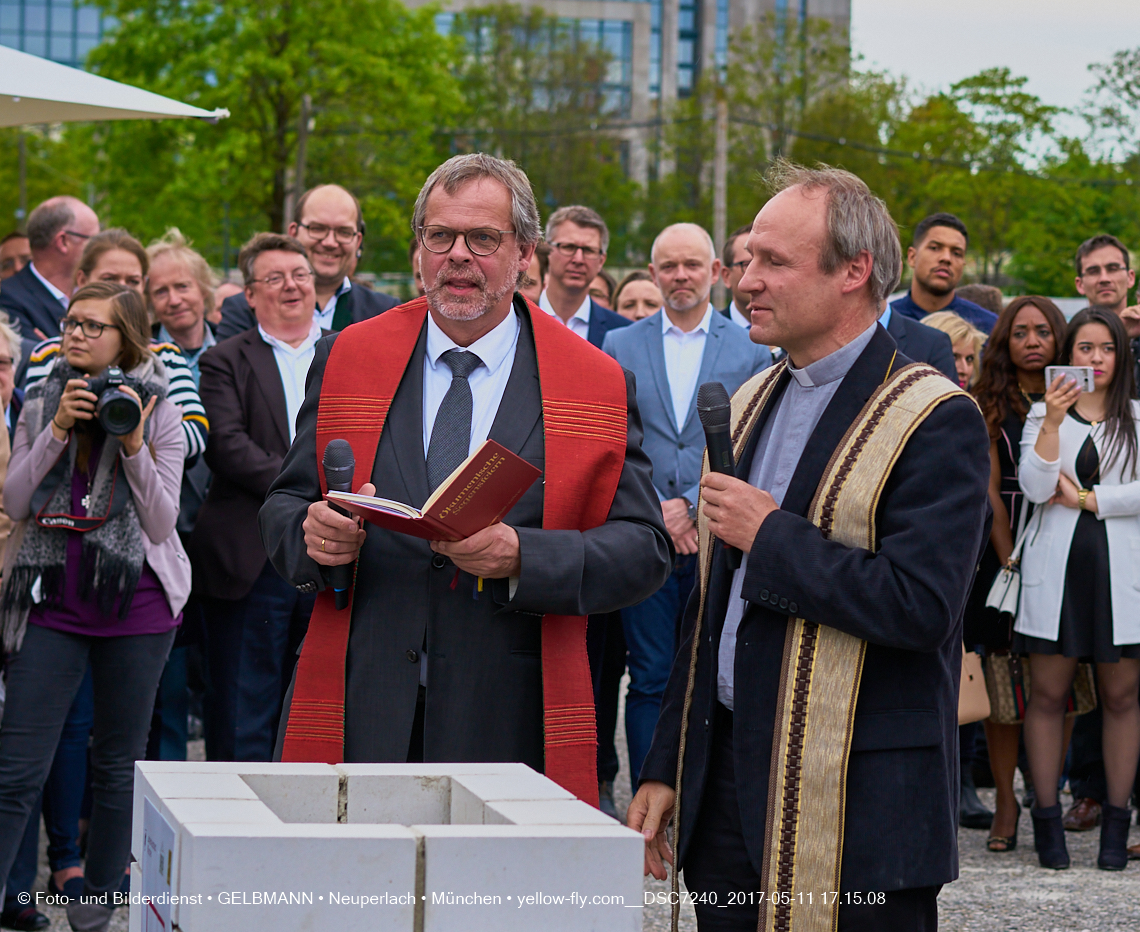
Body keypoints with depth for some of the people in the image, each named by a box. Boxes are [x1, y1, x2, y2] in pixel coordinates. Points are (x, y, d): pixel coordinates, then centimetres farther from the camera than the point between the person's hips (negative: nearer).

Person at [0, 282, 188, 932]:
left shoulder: (160, 414, 0)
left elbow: (161, 522, -4)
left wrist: (135, 448, -17)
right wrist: (57, 431, -10)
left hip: (135, 606, -1)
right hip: (54, 603, 1)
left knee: (118, 762, 9)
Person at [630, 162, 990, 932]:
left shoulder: (936, 420, -11)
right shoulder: (752, 404, 15)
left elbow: (922, 606, -23)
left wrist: (773, 538, -14)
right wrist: (666, 770, 16)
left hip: (856, 808, -7)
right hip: (728, 784, 7)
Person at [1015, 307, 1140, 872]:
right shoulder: (1043, 414, 10)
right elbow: (1035, 488, -5)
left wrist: (1085, 498, -6)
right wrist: (1053, 422, -15)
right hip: (1056, 568, 0)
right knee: (1048, 694, -1)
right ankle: (1047, 818, 6)